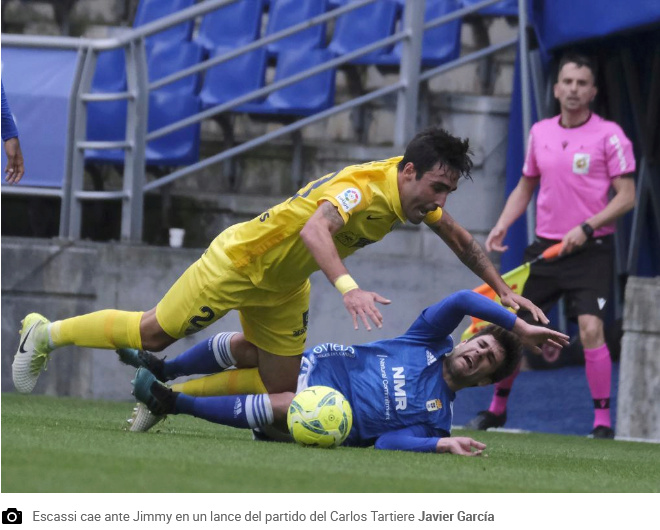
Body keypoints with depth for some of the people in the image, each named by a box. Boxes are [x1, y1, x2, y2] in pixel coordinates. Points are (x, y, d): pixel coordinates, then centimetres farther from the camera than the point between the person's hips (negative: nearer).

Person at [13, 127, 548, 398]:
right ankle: (45, 334, 23)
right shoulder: (364, 185, -35)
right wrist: (348, 288, -67)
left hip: (284, 286, 8)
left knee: (280, 389, 3)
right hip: (239, 260, -8)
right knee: (152, 334, 1)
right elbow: (315, 230, -53)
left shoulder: (417, 193, -8)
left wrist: (504, 291, 7)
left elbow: (460, 239, 11)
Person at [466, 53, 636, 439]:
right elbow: (525, 187, 20)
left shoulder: (609, 135, -6)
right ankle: (498, 408, 22)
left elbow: (626, 196, -9)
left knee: (591, 329, -18)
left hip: (590, 250, -5)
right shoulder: (540, 133, 9)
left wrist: (587, 227, -20)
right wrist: (502, 226, 5)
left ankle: (603, 420, -8)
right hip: (546, 245, 5)